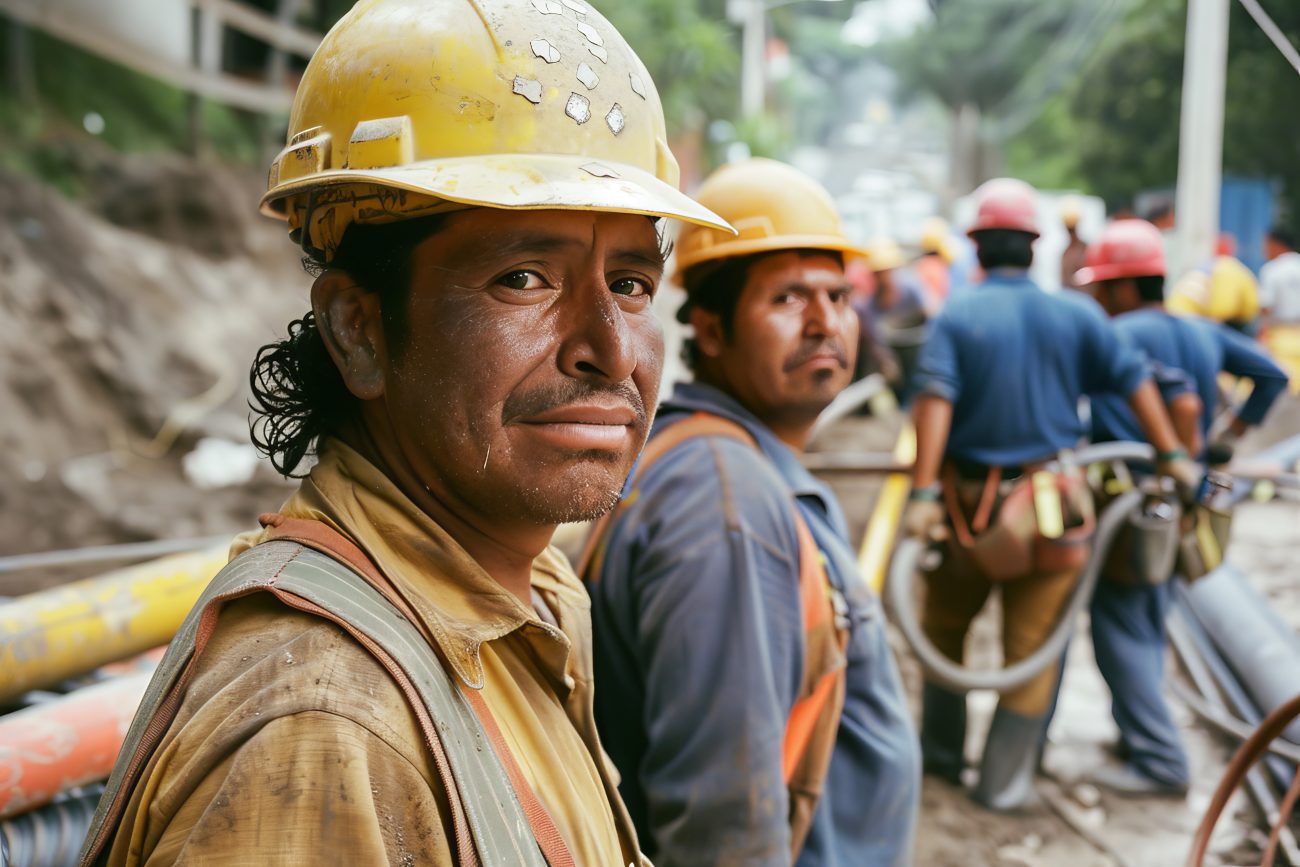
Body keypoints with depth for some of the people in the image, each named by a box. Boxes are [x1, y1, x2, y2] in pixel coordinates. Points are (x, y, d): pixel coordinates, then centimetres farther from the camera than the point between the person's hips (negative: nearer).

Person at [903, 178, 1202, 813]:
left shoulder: (956, 317, -6)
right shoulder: (1076, 313, 1)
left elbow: (935, 400, -19)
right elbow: (1134, 380, 1)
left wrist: (923, 492, -23)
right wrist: (1171, 457, 8)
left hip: (971, 501, -1)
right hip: (1054, 503, 1)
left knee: (943, 627, 20)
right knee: (1030, 647, 9)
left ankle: (942, 752, 30)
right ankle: (1004, 780, 14)